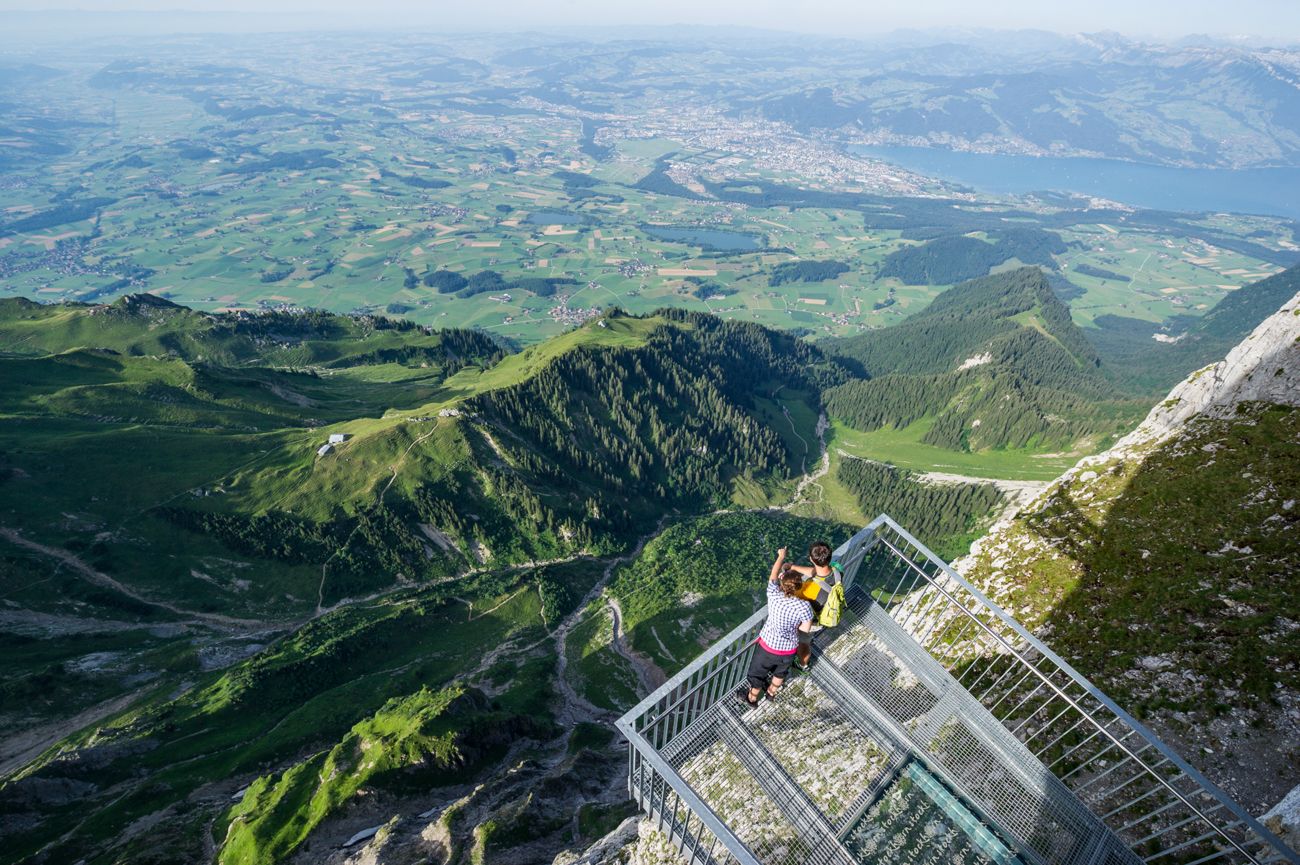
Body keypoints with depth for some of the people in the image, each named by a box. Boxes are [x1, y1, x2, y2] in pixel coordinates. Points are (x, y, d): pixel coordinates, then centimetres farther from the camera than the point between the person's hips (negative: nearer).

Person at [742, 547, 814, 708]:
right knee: (781, 671, 34)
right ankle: (772, 692, 60)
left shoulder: (774, 595, -28)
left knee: (758, 672, 27)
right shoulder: (804, 606, -30)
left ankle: (752, 698, 51)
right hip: (789, 648, 1)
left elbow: (773, 574, -9)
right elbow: (805, 628, -14)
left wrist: (781, 557, 8)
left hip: (768, 645, -1)